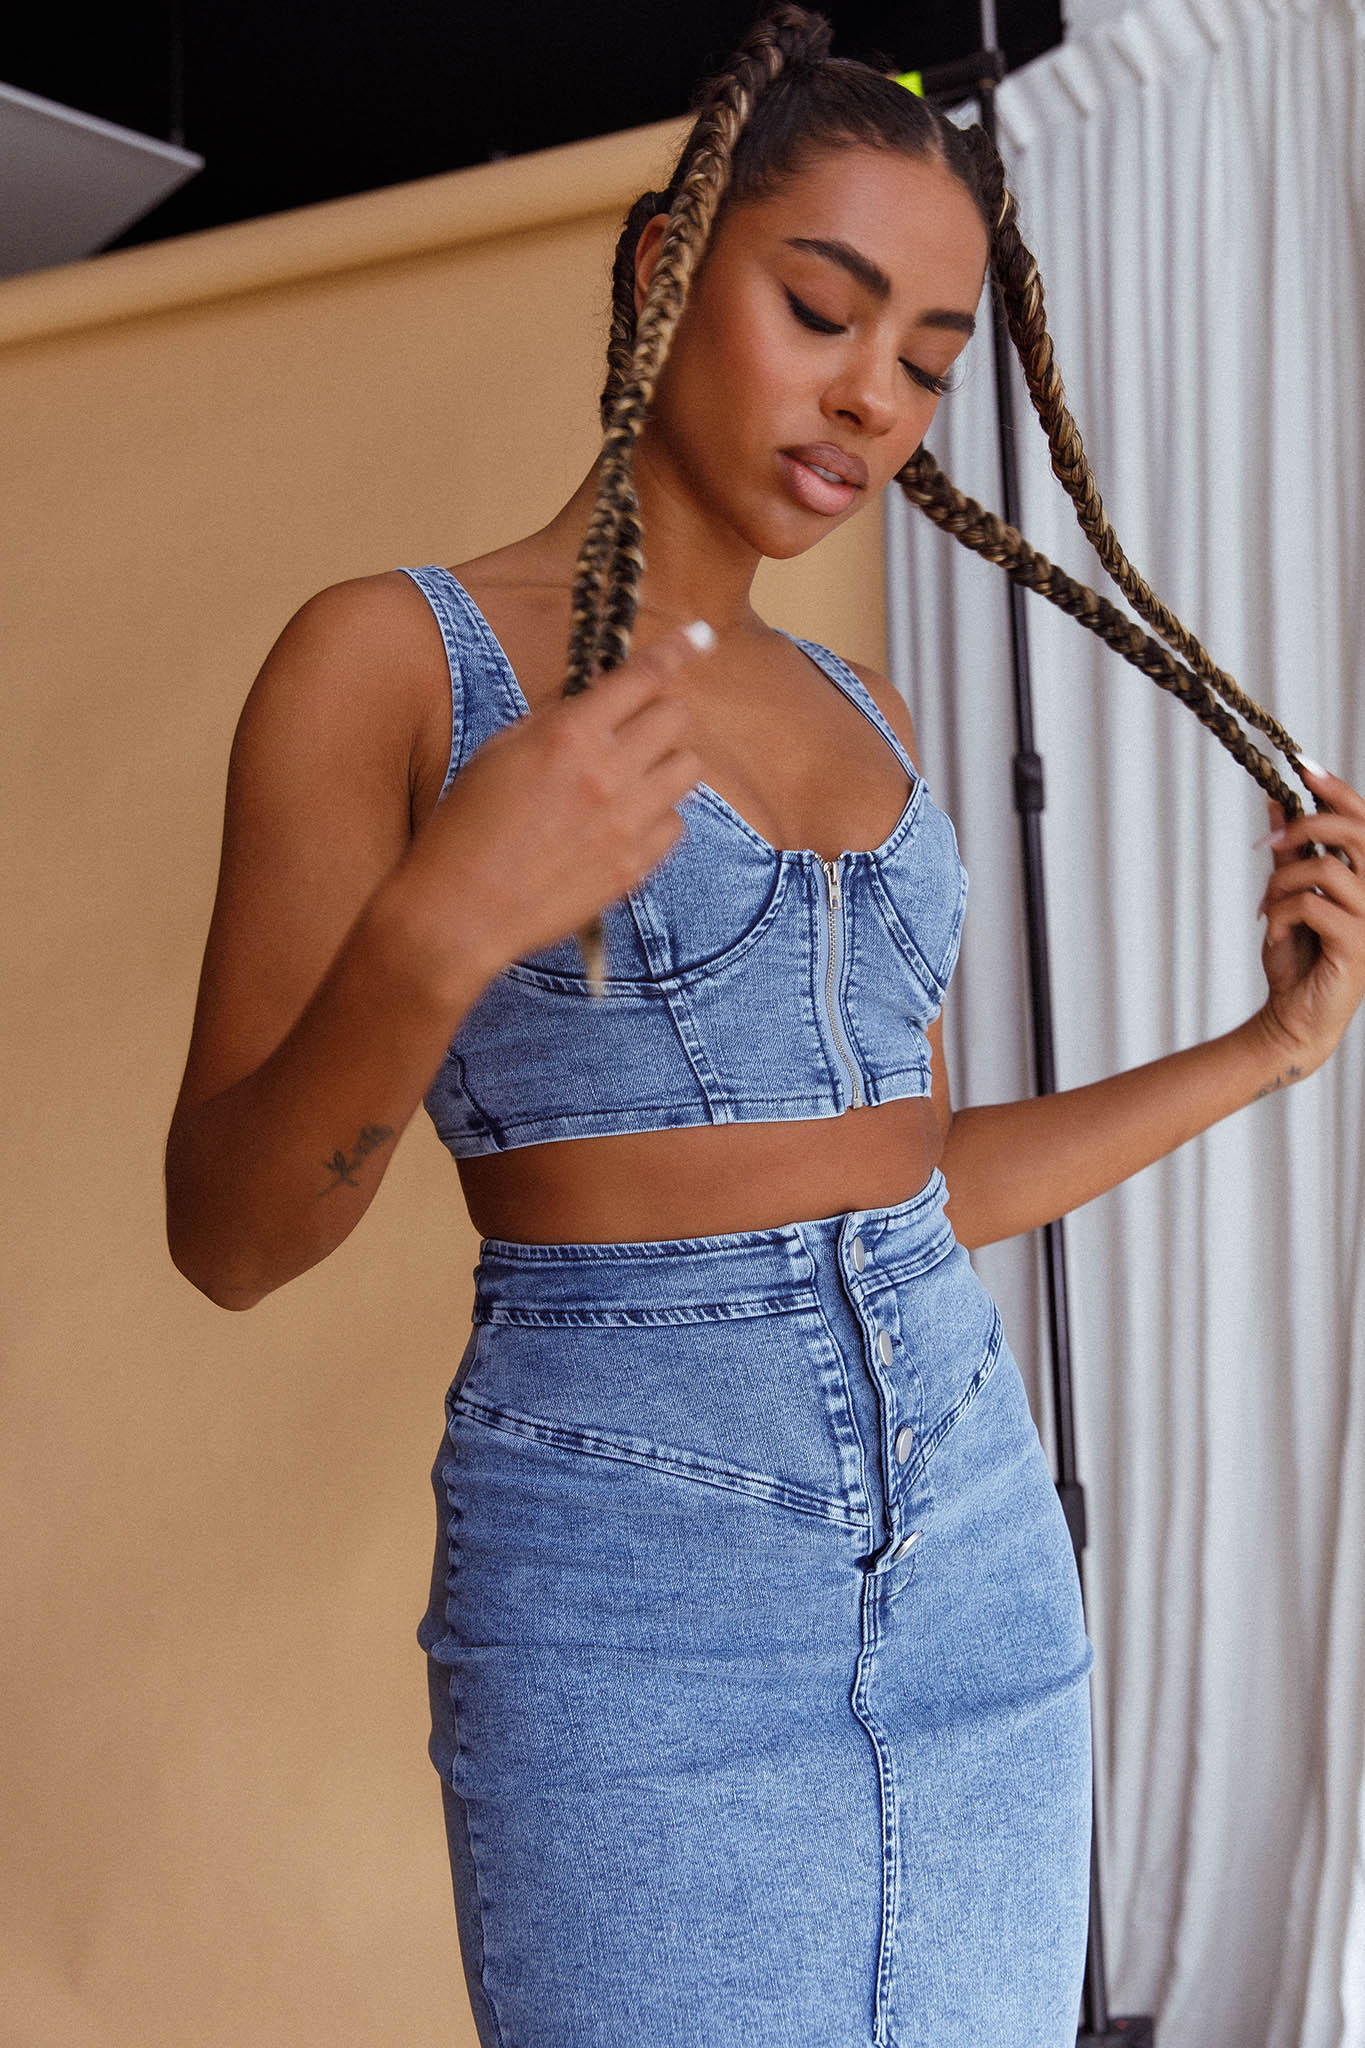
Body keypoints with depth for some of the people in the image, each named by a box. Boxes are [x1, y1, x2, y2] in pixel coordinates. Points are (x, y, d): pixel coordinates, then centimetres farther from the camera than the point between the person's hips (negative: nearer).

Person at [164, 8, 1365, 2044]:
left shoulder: (863, 719, 12)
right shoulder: (393, 657, -6)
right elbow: (228, 1238, -10)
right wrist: (436, 938, -26)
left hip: (979, 1556, 6)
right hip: (633, 1589, -6)